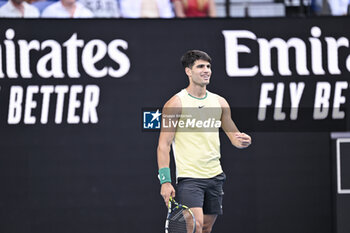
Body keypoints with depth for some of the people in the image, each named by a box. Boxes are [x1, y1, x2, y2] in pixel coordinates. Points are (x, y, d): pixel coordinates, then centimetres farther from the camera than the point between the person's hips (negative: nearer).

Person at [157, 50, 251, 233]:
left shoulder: (220, 102, 10)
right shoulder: (175, 104, -6)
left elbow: (234, 135, 18)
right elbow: (164, 144, -8)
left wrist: (242, 140, -7)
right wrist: (165, 181, -17)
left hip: (215, 176, 6)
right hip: (189, 176, -6)